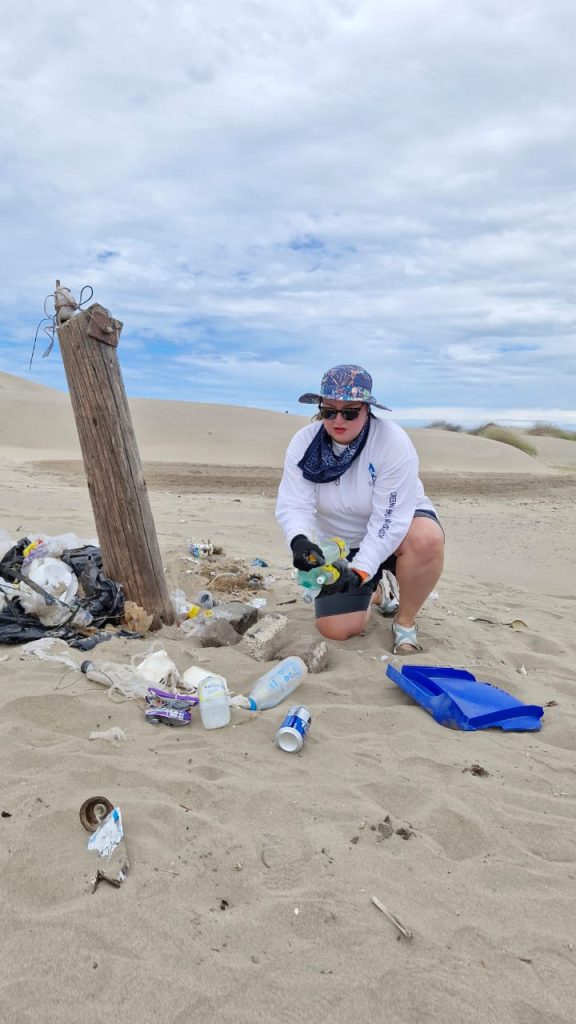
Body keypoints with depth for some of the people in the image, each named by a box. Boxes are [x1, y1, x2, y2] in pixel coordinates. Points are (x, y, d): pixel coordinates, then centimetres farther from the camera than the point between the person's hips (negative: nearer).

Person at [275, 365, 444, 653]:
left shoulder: (393, 441, -26)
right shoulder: (304, 442, -14)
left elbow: (391, 520, -29)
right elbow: (294, 505, -22)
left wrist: (360, 570, -38)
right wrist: (300, 540, -44)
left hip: (392, 536, -3)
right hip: (341, 544, 3)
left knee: (426, 538, -39)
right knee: (335, 630, -9)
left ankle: (405, 622, -11)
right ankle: (377, 592, 27)